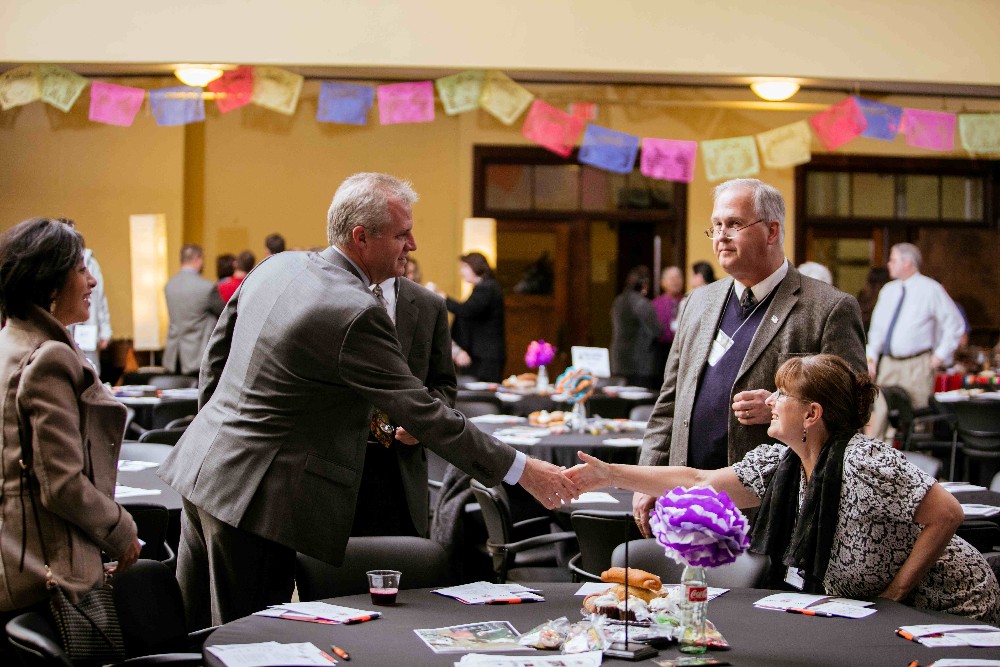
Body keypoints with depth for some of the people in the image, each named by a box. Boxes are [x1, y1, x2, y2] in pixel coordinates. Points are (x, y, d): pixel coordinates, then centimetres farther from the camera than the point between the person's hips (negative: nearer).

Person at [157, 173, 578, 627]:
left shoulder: (277, 267, 6)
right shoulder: (356, 313, -20)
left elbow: (217, 350, 17)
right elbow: (422, 414, -18)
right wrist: (522, 471, -12)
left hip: (200, 470, 9)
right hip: (251, 498, -9)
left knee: (193, 638, 17)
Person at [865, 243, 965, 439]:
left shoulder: (930, 289, -4)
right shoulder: (888, 290, 13)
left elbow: (955, 324, -2)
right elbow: (876, 327, 20)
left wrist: (941, 355, -6)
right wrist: (871, 356, 10)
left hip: (917, 366, -5)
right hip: (888, 365, 5)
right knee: (878, 415, -2)